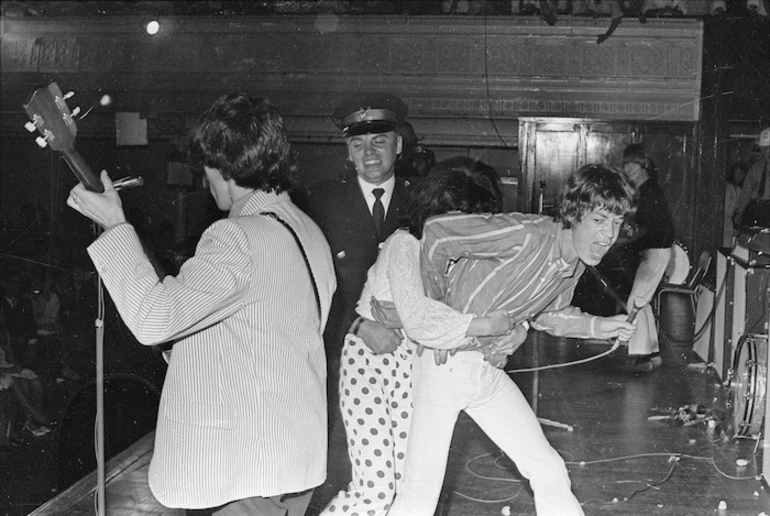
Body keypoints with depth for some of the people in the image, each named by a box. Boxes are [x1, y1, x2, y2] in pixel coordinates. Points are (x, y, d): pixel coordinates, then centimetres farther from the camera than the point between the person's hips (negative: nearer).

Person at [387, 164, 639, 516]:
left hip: (489, 370, 7)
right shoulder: (525, 235, -25)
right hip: (445, 362, -7)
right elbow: (436, 232, -24)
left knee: (549, 472, 6)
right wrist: (436, 305, -12)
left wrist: (595, 326, 5)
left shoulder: (576, 263, 3)